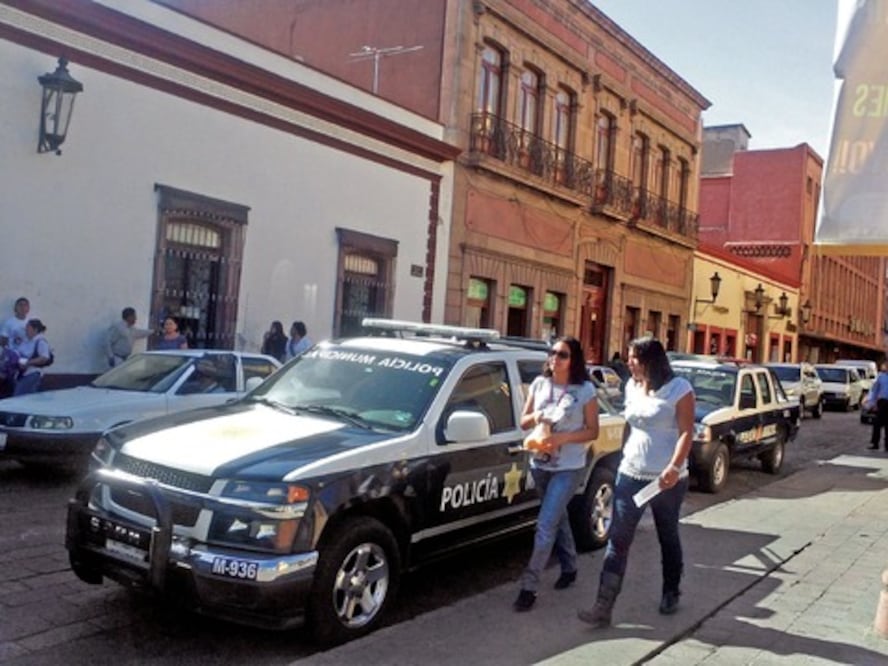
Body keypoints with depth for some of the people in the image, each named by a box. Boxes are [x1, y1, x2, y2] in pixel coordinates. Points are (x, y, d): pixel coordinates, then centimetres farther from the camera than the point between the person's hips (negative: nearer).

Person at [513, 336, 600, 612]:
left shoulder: (585, 390, -10)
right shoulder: (539, 384, 2)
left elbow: (592, 431, -7)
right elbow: (523, 422, 8)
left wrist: (562, 438, -22)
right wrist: (535, 416, -15)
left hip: (569, 468, -5)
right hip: (540, 465, 5)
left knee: (546, 525, -10)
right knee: (558, 519, 20)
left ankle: (529, 586, -4)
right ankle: (569, 568, 39)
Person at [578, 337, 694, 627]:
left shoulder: (679, 388, -10)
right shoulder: (632, 387, 8)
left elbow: (686, 432, -15)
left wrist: (675, 468, -26)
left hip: (667, 479, -4)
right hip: (630, 474, 5)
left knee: (668, 538, 14)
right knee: (618, 540, -3)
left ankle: (671, 594, 35)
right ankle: (604, 606, -5)